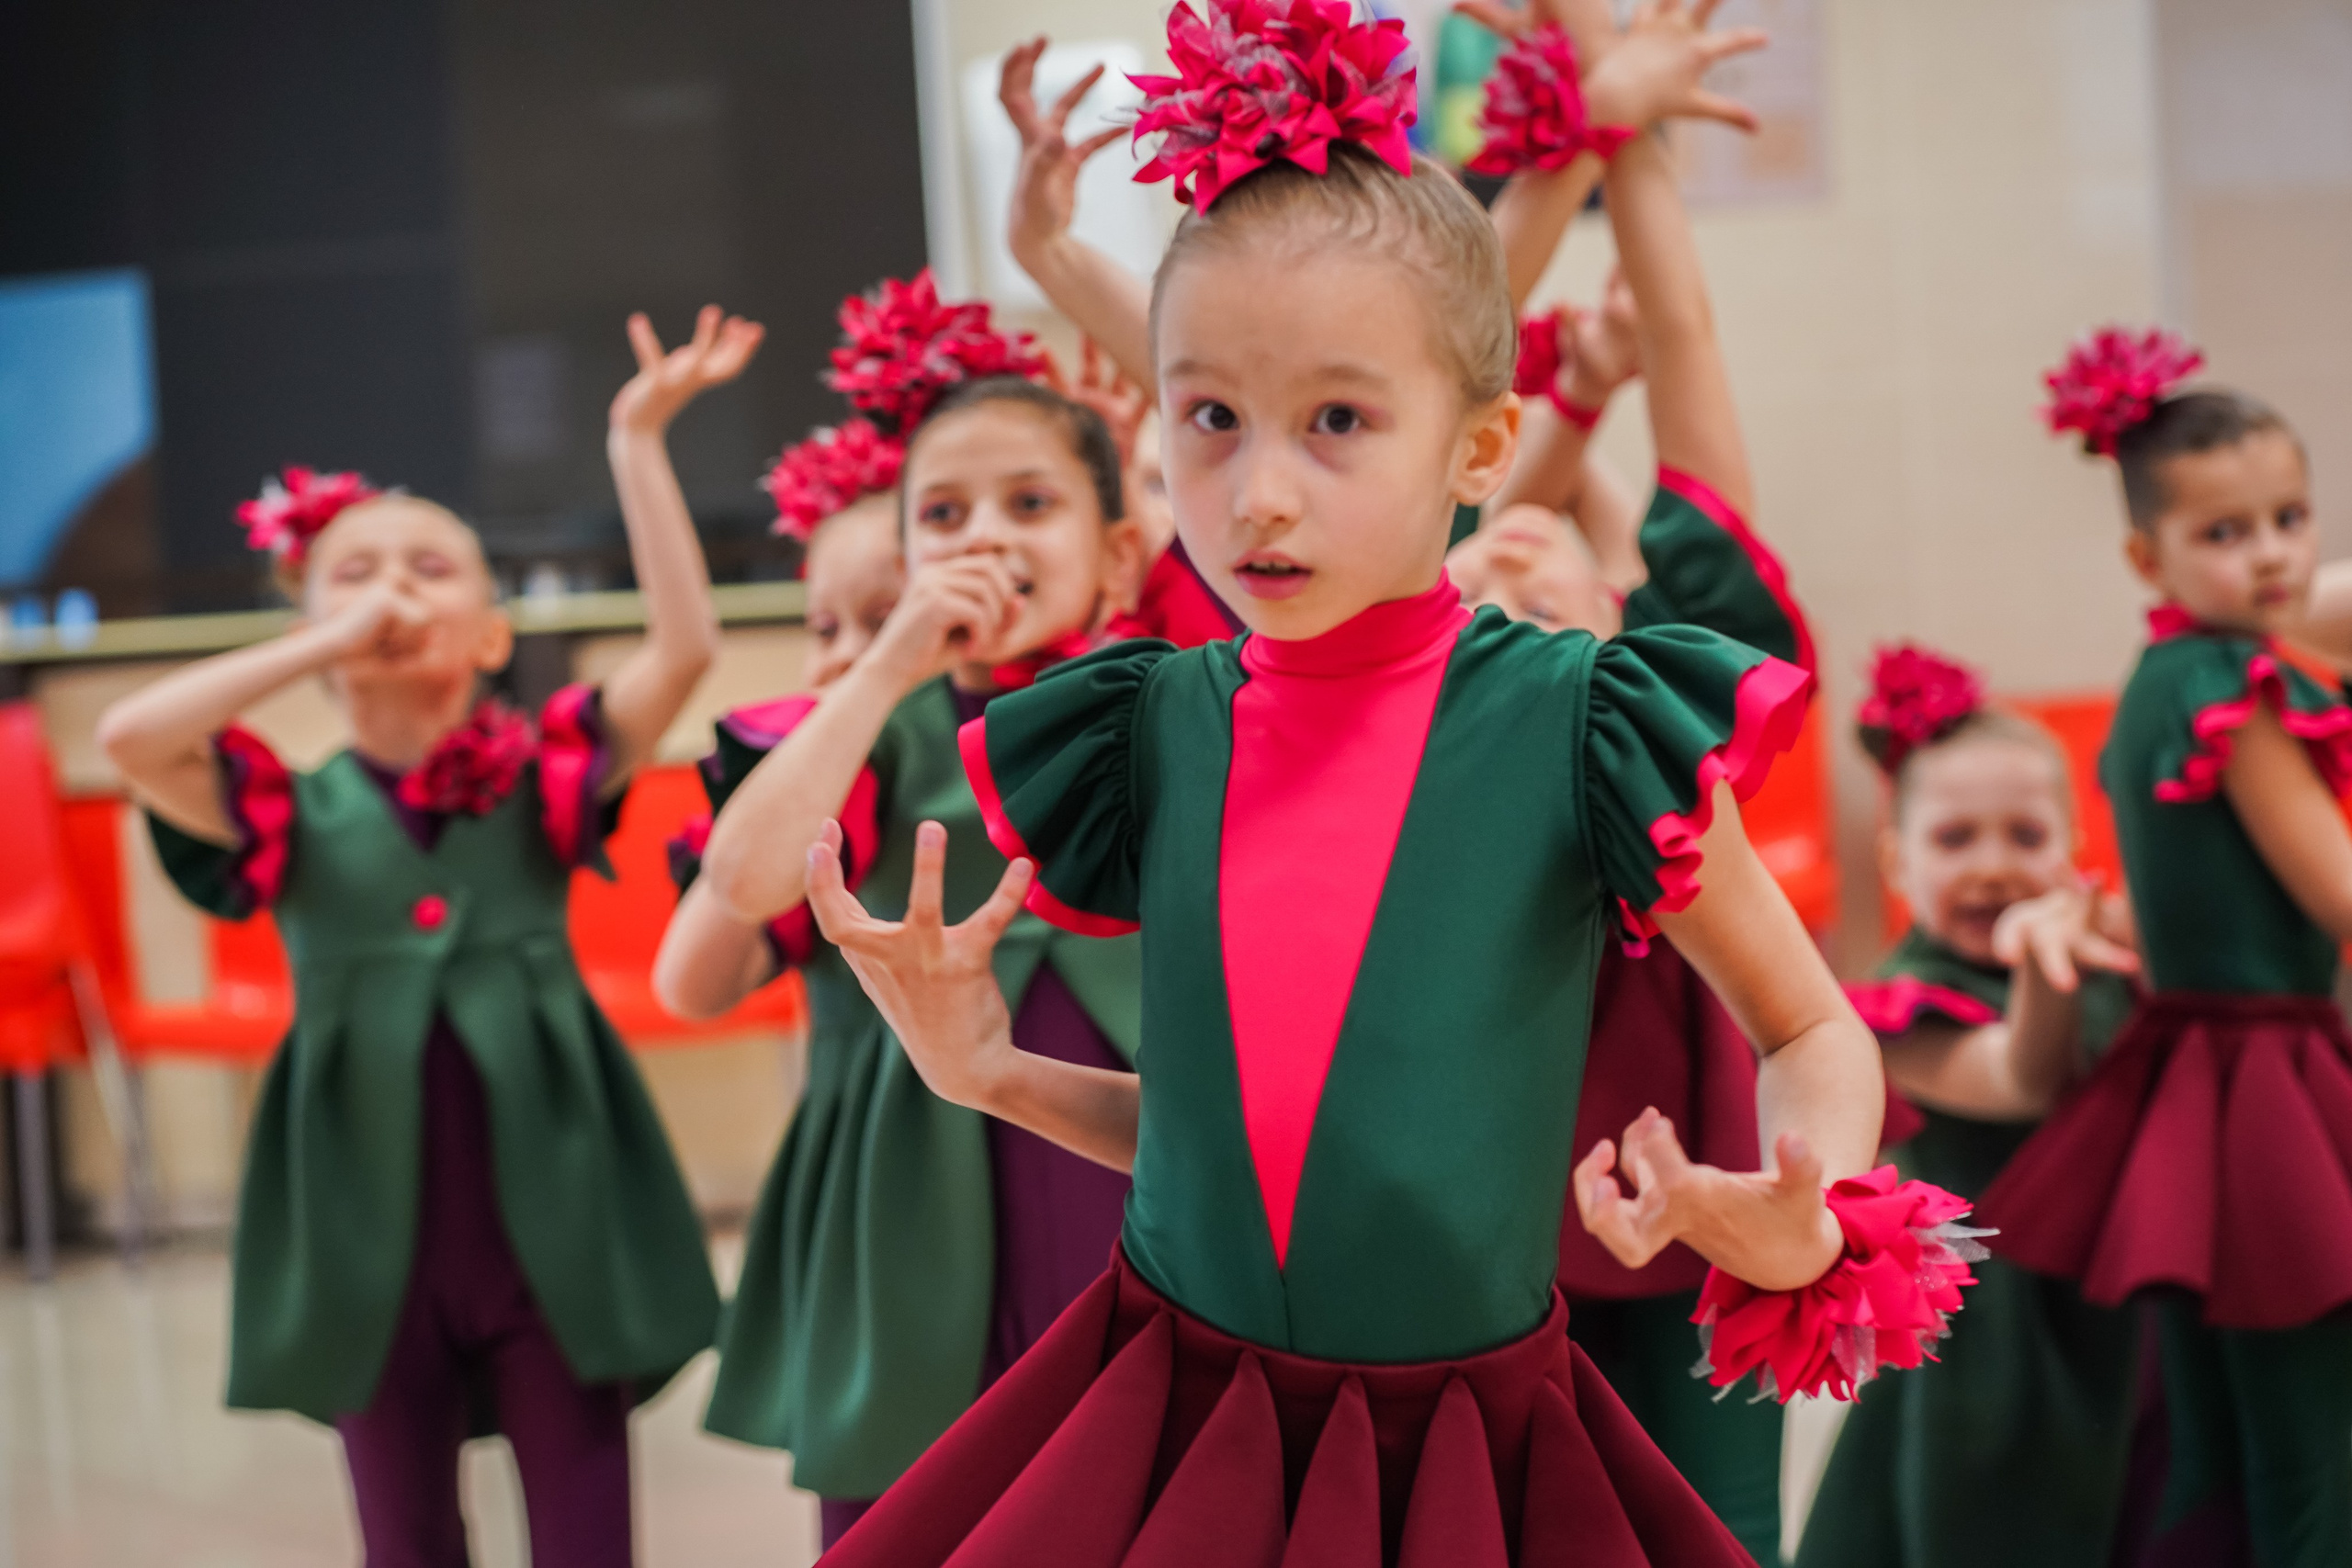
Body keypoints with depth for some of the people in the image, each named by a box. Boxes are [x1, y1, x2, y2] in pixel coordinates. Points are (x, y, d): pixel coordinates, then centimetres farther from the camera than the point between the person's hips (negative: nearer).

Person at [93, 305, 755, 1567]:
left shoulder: (539, 779, 2)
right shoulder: (292, 815, 1)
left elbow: (684, 649, -10)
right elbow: (130, 737, -16)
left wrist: (638, 442, -11)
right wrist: (329, 644, -12)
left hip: (547, 1213, 0)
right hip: (373, 1227, 0)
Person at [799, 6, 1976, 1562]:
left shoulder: (1584, 731, -11)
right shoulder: (1156, 736, -1)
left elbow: (1819, 1039, 2)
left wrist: (1793, 1222, -17)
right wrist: (988, 1069, -3)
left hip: (1466, 1439, -3)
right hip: (1168, 1426, 3)